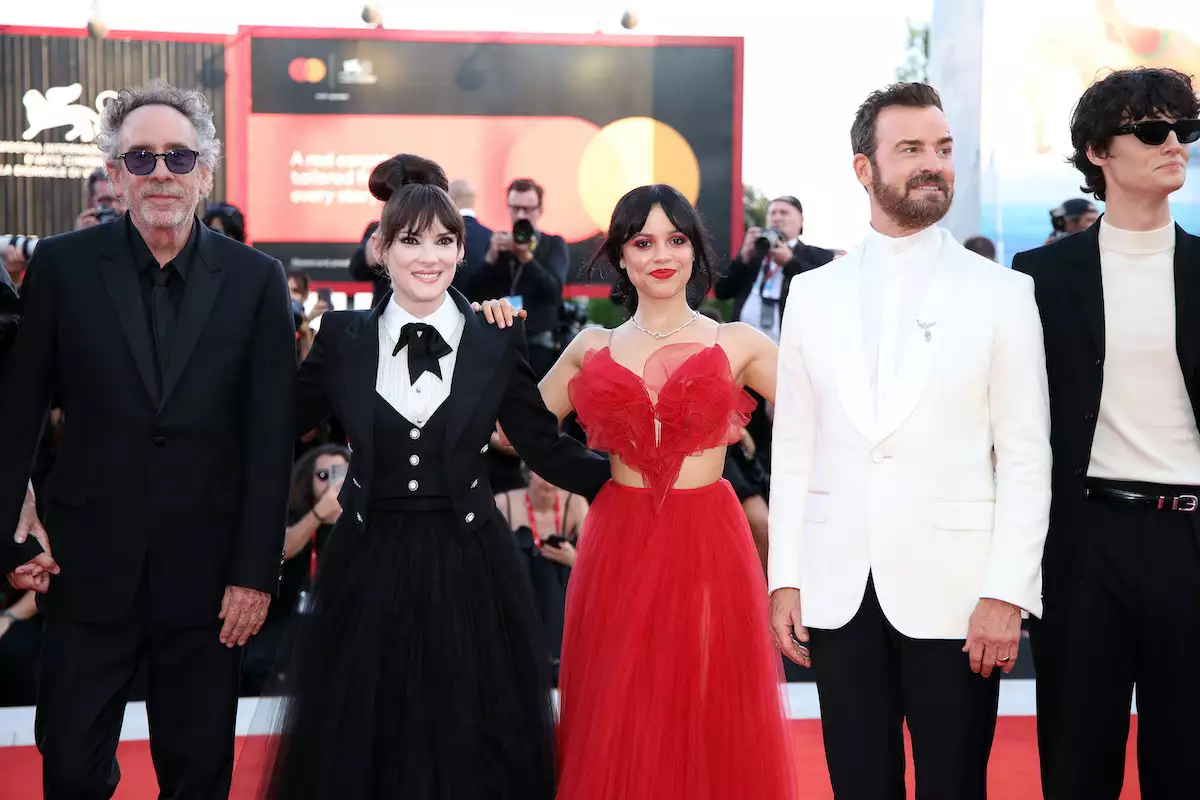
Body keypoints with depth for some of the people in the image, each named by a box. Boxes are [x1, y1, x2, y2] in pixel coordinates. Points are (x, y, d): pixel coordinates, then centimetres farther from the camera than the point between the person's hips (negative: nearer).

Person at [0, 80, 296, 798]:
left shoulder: (256, 279, -1)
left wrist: (257, 572, -4)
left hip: (208, 574, 0)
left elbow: (271, 438, -2)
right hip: (90, 568, 0)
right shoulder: (63, 267, -1)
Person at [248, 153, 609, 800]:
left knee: (473, 743, 9)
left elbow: (545, 447, 3)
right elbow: (280, 429, 8)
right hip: (369, 567, 1)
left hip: (468, 567, -1)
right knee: (363, 739, 12)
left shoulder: (497, 343, -1)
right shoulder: (342, 338, 1)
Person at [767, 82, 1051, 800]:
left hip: (953, 594, -2)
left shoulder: (1002, 293, 0)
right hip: (838, 592, 2)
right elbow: (793, 450, 9)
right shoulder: (813, 293, 8)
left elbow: (1026, 457, -3)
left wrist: (1006, 593, -10)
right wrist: (785, 580, 3)